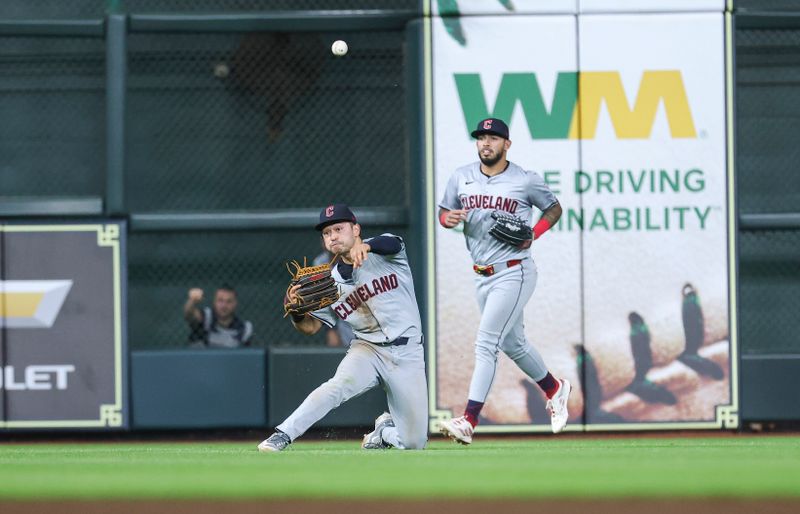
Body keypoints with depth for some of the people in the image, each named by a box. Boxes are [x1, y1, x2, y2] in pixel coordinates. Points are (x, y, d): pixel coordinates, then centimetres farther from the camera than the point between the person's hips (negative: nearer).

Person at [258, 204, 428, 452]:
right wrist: (295, 310, -15)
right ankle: (281, 437, -33)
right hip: (367, 348, 1)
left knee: (414, 443, -4)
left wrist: (364, 246, -51)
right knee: (340, 384, -34)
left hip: (408, 354, -1)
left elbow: (392, 243, -28)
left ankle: (385, 429, 29)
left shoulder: (382, 252, -3)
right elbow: (310, 327, 9)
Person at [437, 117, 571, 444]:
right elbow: (444, 213, 15)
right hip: (481, 275, 6)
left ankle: (469, 421, -20)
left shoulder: (525, 181, -7)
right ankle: (554, 389, 44)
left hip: (514, 272, -6)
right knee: (512, 344, 20)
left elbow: (554, 208, 7)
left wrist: (534, 233, -11)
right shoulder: (462, 178, 5)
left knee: (486, 344, -15)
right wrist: (448, 218, -10)